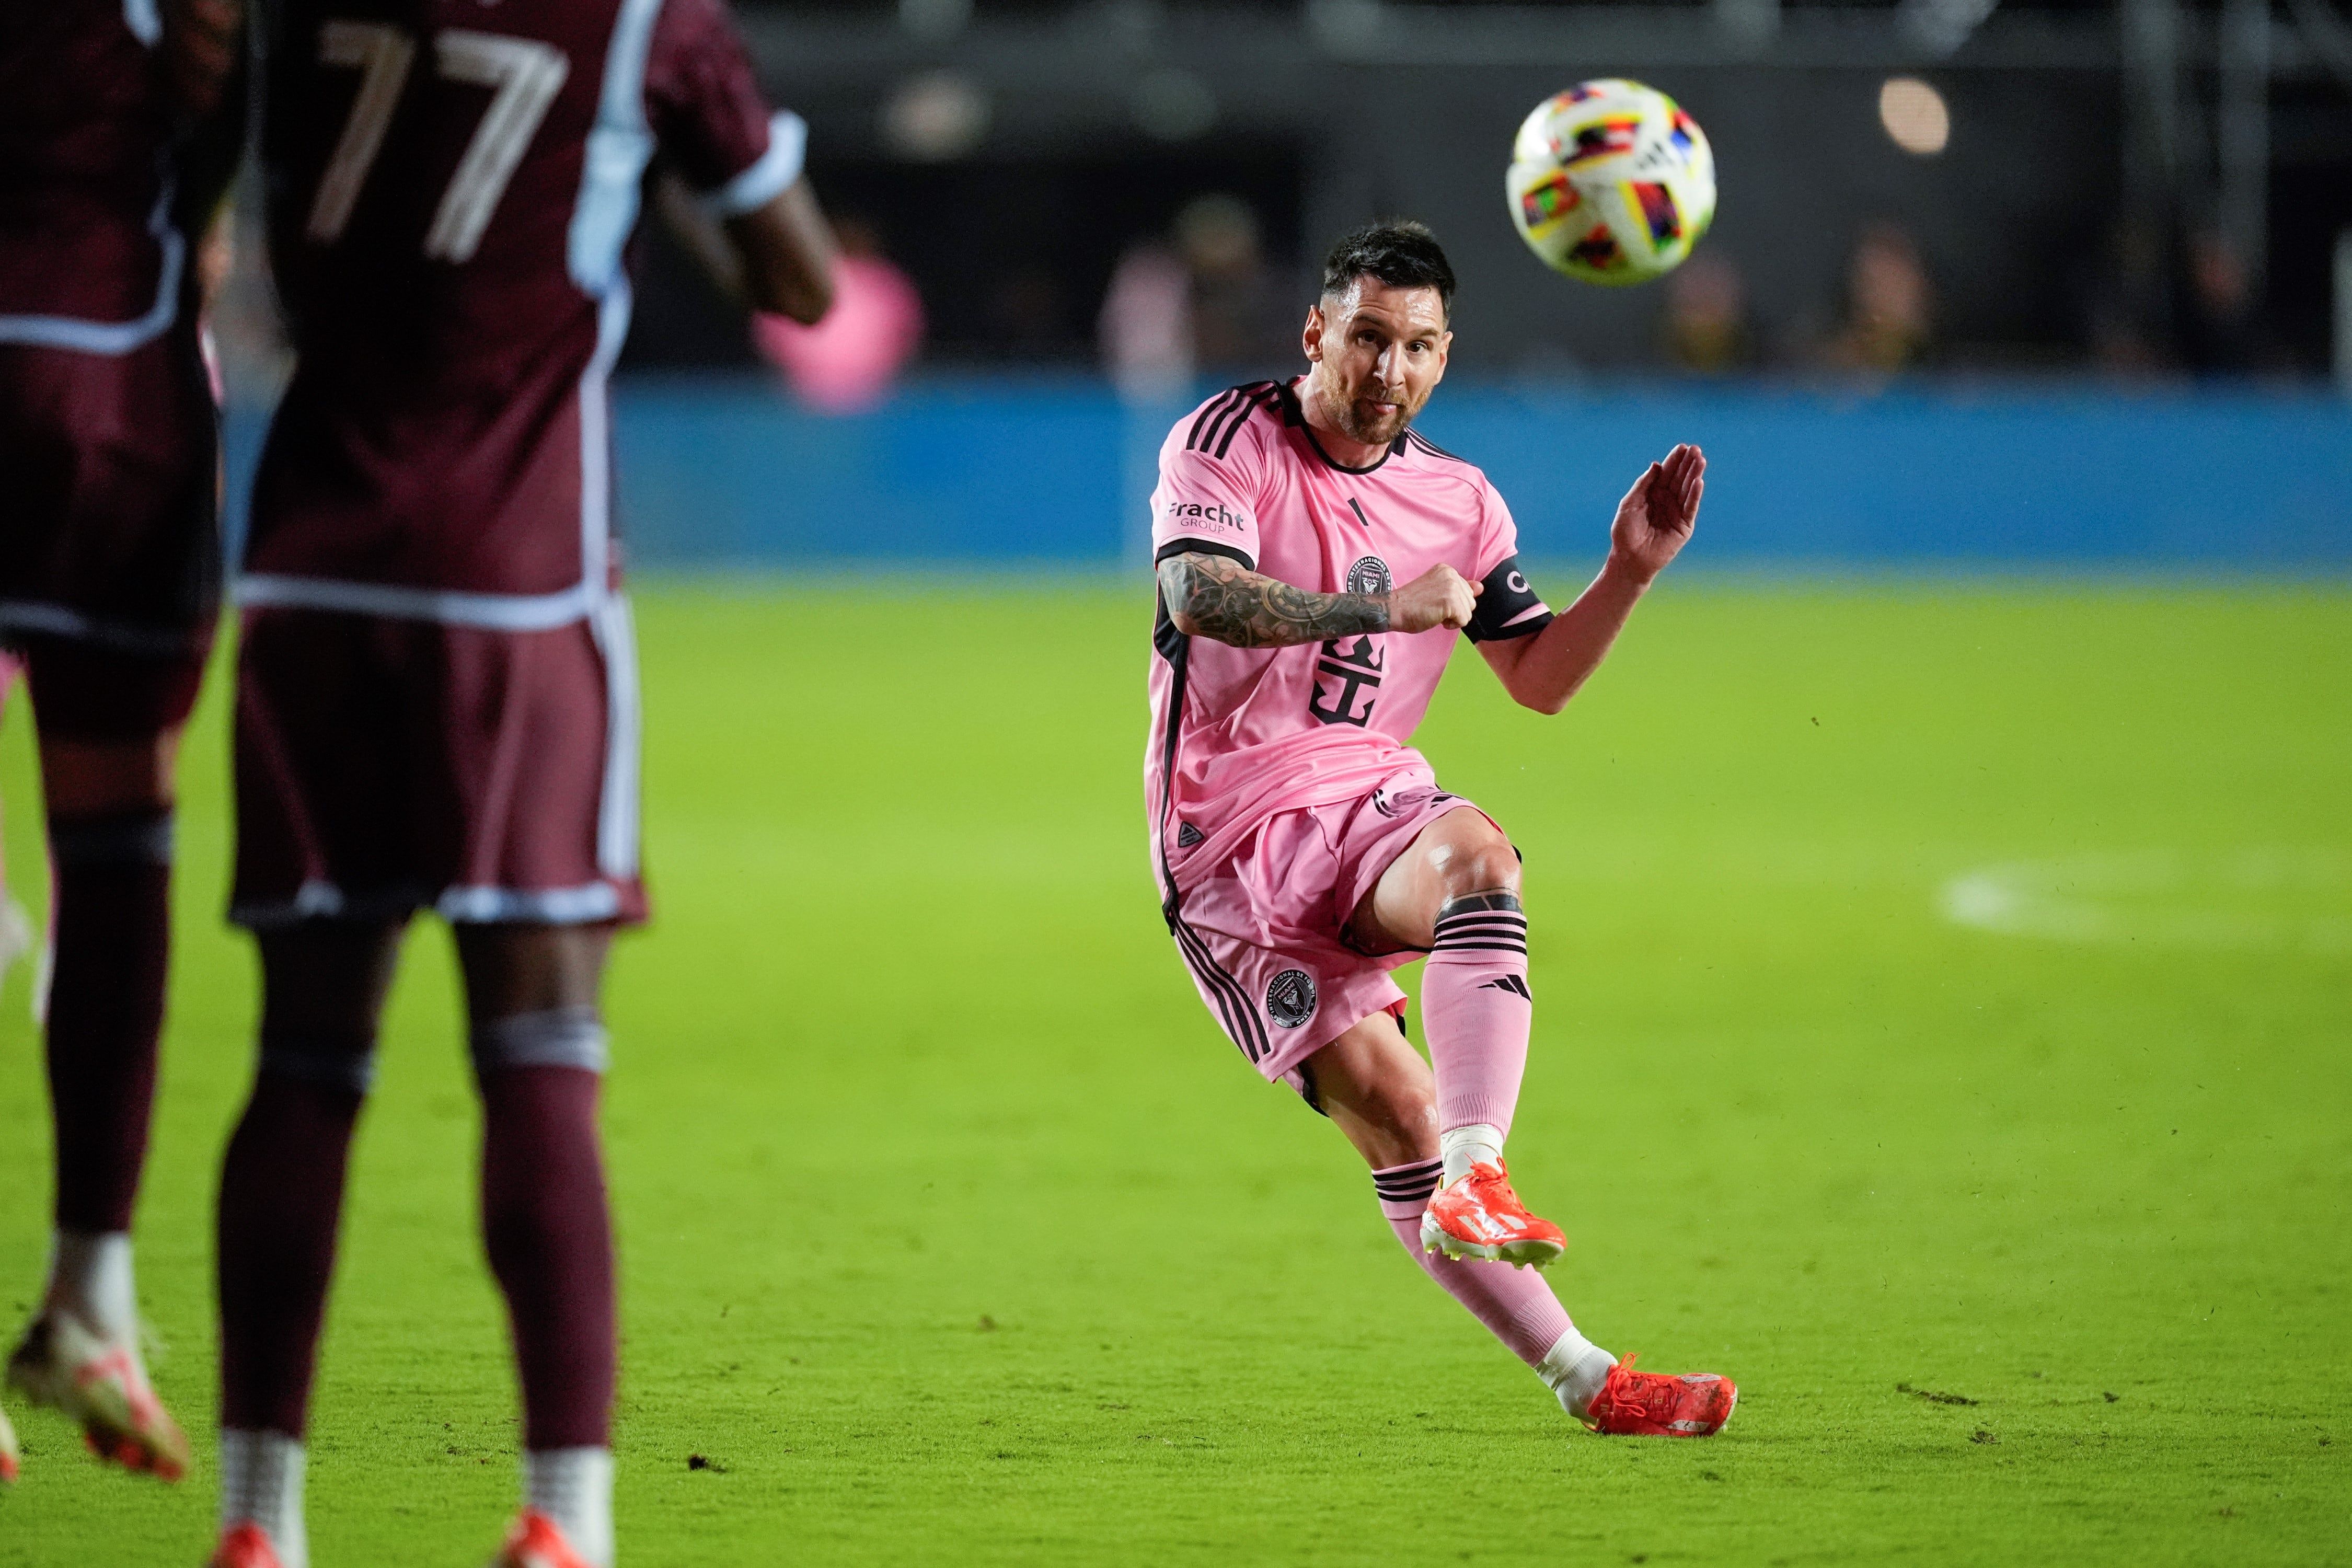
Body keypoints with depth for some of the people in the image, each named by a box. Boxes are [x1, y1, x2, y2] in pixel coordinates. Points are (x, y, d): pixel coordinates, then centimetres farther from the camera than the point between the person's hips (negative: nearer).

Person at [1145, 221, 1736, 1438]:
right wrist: (1383, 608, -32)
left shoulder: (1458, 502, 11)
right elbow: (1199, 597, -23)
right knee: (1387, 1098, -17)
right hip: (1228, 831, -4)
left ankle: (1474, 1177, -46)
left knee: (1474, 849, -34)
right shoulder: (1229, 442, -5)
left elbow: (1541, 678, 18)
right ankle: (1579, 1376, -16)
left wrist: (1629, 573, 2)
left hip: (1368, 807, 4)